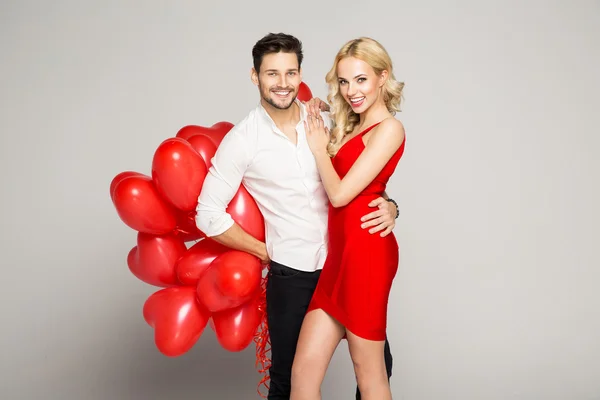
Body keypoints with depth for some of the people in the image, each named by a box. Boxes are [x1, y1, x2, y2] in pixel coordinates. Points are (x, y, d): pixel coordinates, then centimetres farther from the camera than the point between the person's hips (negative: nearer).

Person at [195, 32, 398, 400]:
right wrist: (266, 252, -4)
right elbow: (208, 215, -9)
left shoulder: (327, 121, 0)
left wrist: (389, 207, -12)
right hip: (290, 274, -2)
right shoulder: (243, 139, -9)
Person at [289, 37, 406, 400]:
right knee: (304, 370, 4)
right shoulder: (352, 128, 19)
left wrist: (320, 148, 3)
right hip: (339, 254, 8)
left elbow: (340, 193, -12)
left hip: (364, 252, -8)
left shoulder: (388, 129, -8)